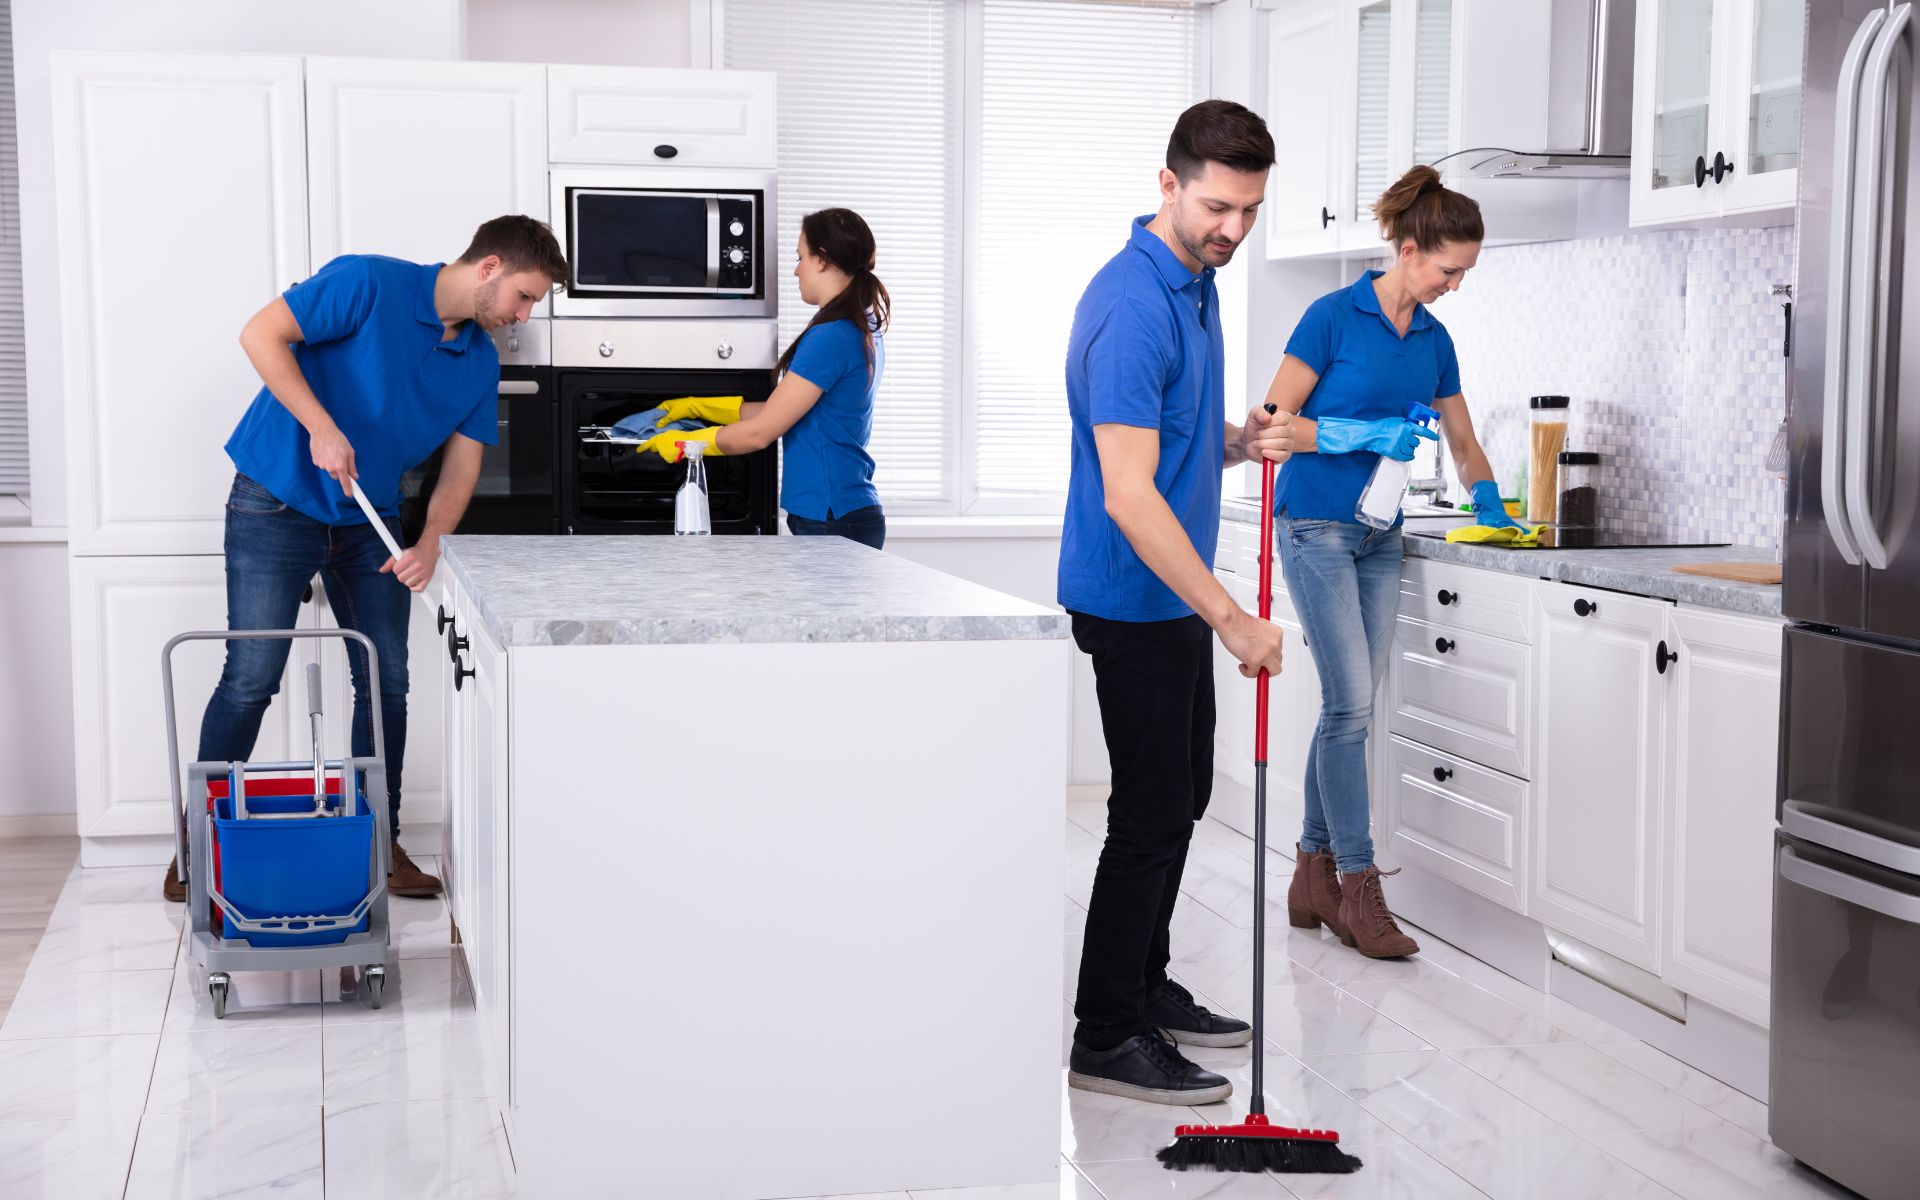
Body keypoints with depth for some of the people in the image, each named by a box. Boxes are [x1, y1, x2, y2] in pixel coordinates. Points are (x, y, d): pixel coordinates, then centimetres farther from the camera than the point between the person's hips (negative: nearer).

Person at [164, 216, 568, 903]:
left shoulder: (481, 360, 5)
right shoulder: (370, 283, -15)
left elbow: (461, 465, 5)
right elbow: (262, 335, -18)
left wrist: (429, 545, -12)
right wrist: (322, 427, -27)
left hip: (369, 523, 6)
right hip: (278, 504, -6)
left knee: (386, 683, 5)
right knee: (252, 679, -7)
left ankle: (379, 846, 17)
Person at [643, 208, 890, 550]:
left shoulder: (831, 338, -18)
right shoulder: (863, 332, 12)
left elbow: (759, 433, -16)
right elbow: (780, 412, 16)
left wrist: (684, 442, -2)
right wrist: (698, 406, 17)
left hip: (833, 522, -9)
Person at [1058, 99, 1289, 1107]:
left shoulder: (1197, 284, 9)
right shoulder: (1131, 305, -23)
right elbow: (1127, 496, -28)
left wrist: (1242, 440, -1)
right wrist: (1229, 618, -29)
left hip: (1177, 595, 10)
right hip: (1132, 600, -10)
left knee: (1183, 793, 16)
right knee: (1152, 809, -5)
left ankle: (1144, 986, 28)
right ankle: (1104, 1037, 4)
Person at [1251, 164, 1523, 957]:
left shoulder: (1433, 341, 10)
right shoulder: (1333, 317, -10)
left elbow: (1463, 443, 19)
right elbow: (1275, 420, -12)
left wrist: (1488, 502, 6)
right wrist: (1362, 434, -23)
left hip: (1379, 536, 7)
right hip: (1316, 527, -7)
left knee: (1349, 706, 6)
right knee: (1352, 701, -11)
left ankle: (1314, 876, 14)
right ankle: (1358, 888, -5)